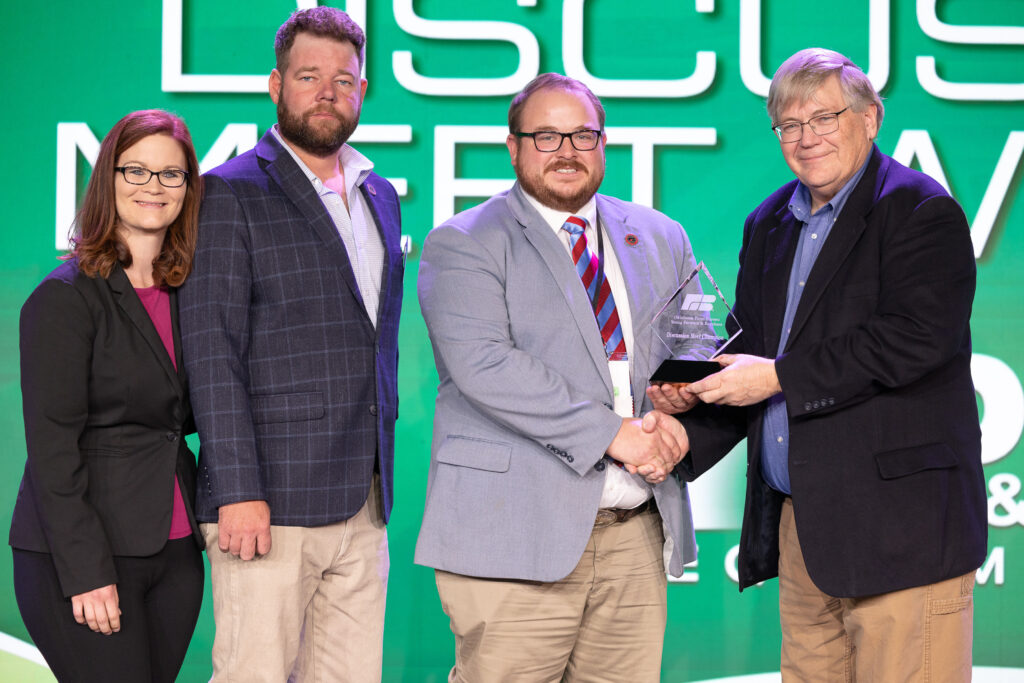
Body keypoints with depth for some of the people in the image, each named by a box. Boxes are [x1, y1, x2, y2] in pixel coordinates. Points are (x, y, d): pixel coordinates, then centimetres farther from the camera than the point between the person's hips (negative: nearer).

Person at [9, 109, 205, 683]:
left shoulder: (184, 292, 12)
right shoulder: (66, 298, -8)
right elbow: (52, 447, -12)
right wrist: (87, 571, -18)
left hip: (174, 548, 6)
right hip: (83, 556, -6)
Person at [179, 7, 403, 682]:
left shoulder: (380, 197, 18)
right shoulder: (231, 194, -3)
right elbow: (212, 351, -9)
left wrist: (382, 467, 16)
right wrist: (238, 492, -16)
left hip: (363, 503, 6)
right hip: (270, 504, -6)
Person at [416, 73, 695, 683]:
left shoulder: (661, 239, 18)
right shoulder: (462, 245, 0)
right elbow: (484, 365, -13)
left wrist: (673, 416, -5)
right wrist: (611, 433, -16)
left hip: (637, 535, 5)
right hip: (516, 535, -5)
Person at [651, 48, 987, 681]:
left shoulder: (921, 212, -7)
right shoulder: (768, 224, 18)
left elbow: (914, 341, -19)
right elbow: (748, 349, 22)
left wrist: (781, 377, -14)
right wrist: (690, 433, 4)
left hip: (900, 523, -7)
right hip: (798, 521, 7)